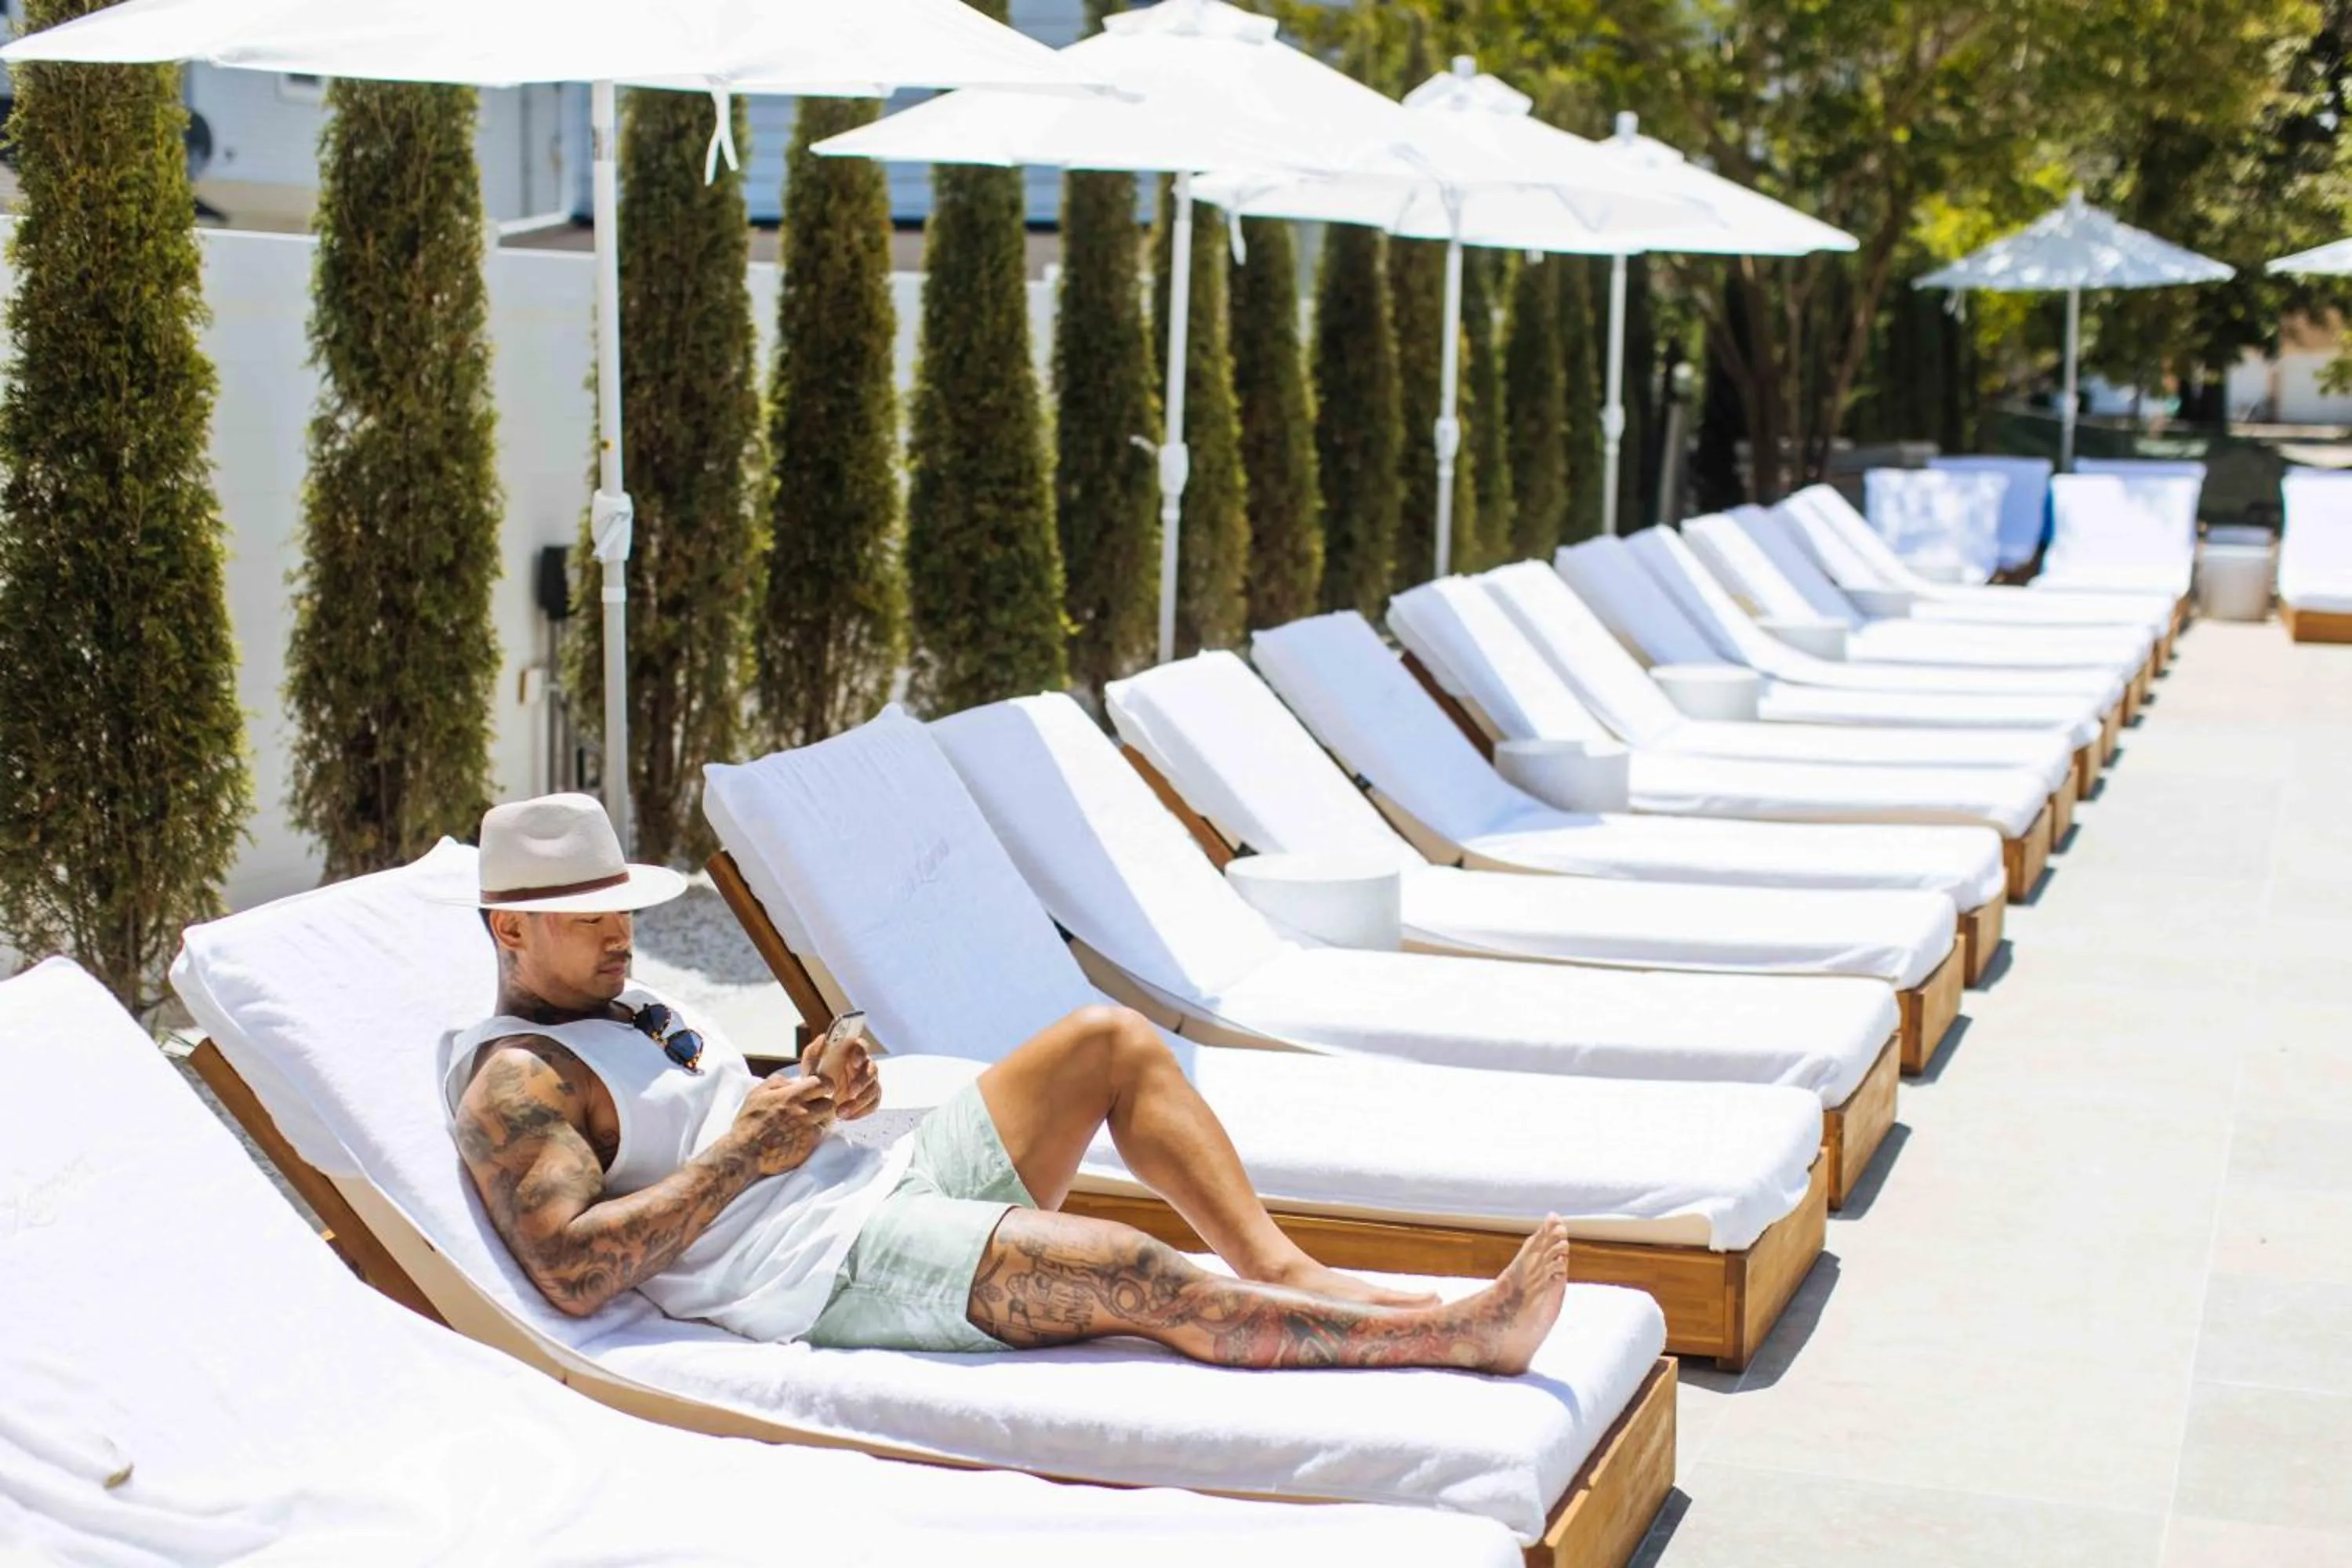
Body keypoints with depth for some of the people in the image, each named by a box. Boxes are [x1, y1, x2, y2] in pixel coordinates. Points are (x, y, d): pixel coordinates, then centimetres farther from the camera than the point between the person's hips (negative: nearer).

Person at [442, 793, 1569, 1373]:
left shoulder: (624, 1007, 21)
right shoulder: (515, 1080, -9)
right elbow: (573, 1271, -23)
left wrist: (817, 1094, 3)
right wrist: (746, 1153, -18)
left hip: (885, 1177, 10)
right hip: (825, 1266, -10)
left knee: (1110, 1040, 1)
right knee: (1137, 1277, -24)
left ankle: (1284, 1272, -8)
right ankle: (1454, 1337, -20)